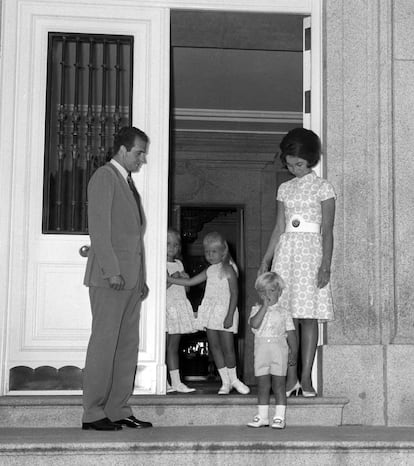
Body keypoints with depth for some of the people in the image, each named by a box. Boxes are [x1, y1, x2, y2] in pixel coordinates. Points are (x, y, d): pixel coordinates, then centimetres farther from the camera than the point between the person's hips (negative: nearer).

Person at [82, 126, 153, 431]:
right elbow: (99, 228, -14)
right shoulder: (104, 178, -5)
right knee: (104, 343, -7)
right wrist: (111, 271, -20)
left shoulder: (128, 183, 22)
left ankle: (119, 410, 11)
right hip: (111, 278, -9)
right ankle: (93, 413, -2)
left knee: (128, 345, 7)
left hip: (131, 279, 9)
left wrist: (141, 278, 16)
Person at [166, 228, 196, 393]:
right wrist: (172, 279, -20)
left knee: (174, 347, 8)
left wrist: (185, 278, -1)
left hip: (179, 306, 6)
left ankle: (176, 382, 8)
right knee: (163, 347, -4)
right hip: (165, 306, -6)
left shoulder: (179, 264, 16)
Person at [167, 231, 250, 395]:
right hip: (210, 311, 6)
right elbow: (190, 281, 17)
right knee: (214, 346, 5)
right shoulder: (209, 271, 12)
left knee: (227, 347, -4)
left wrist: (230, 315, -17)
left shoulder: (228, 270, -8)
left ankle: (233, 379, 15)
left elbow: (234, 294, -11)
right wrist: (169, 279, 12)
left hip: (225, 311, -6)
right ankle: (225, 382, 14)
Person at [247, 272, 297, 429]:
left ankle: (279, 417, 4)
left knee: (279, 385, 1)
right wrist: (265, 306, -13)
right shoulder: (256, 310, 7)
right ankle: (262, 416, 14)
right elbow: (254, 324, -14)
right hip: (261, 350, 1)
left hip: (279, 350, -1)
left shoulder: (283, 312, 7)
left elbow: (291, 334, 5)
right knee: (262, 385, 6)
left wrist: (294, 352, -3)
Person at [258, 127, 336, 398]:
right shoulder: (285, 189, 14)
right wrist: (266, 261, 9)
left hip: (311, 251, -4)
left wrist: (326, 264, -12)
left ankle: (306, 378, -1)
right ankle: (291, 378, 4)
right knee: (288, 318, 0)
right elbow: (279, 229, 15)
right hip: (285, 252, 4)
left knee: (308, 317, -5)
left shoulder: (323, 188, 1)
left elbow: (327, 231, -3)